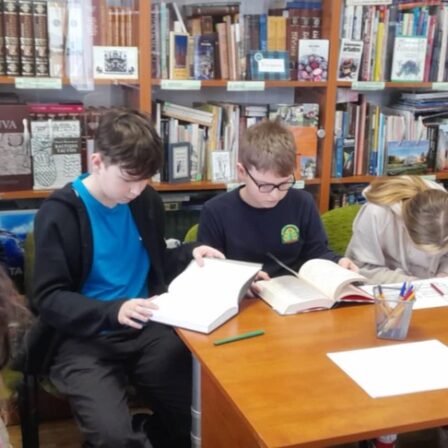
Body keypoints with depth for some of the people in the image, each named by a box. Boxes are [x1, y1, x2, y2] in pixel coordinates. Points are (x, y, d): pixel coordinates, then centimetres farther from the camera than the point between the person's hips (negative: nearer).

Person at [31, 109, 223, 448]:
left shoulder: (148, 202, 6)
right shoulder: (59, 214, -10)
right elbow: (49, 299, -12)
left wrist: (188, 255, 0)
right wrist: (112, 311, -26)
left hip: (146, 330, 5)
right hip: (85, 340, -4)